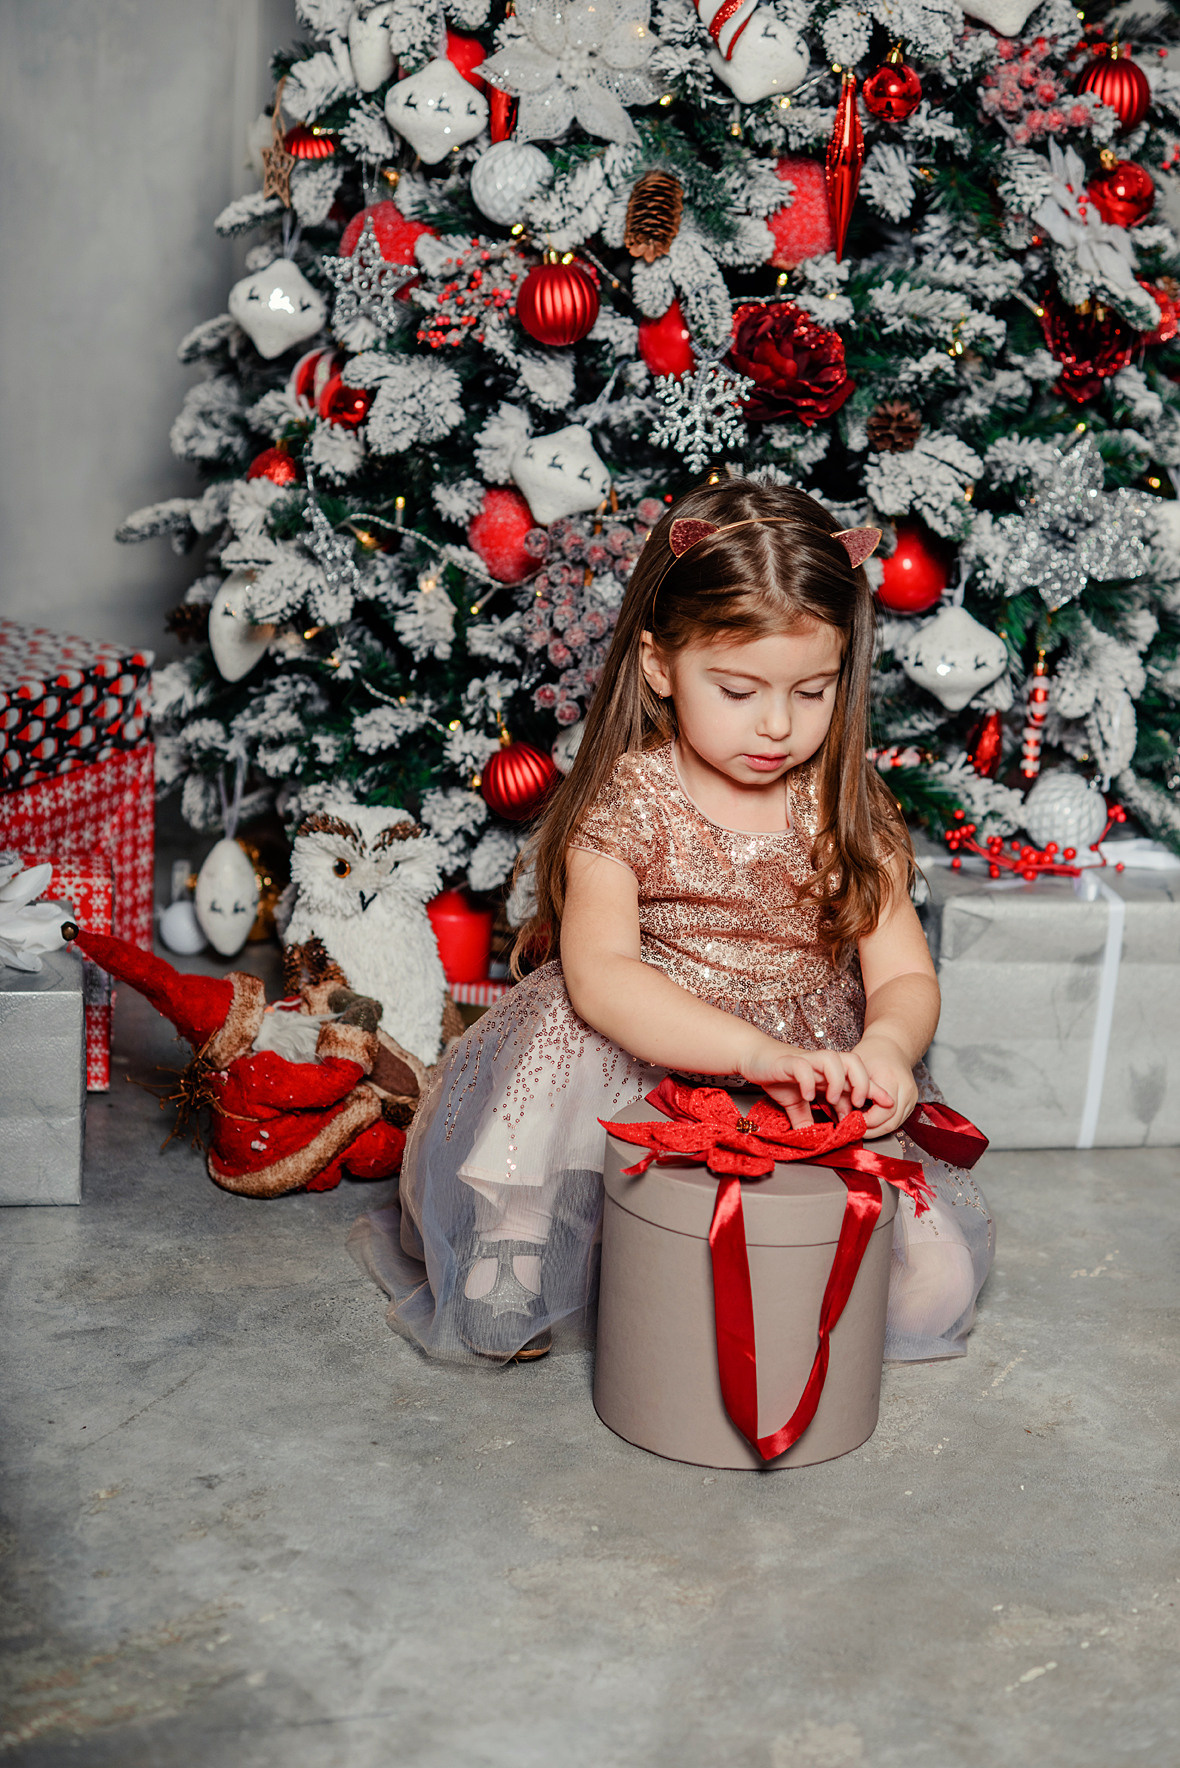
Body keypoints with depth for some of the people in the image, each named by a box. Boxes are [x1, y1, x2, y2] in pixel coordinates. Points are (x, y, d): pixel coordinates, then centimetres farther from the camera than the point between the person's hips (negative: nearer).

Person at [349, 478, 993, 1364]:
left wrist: (884, 1046, -29)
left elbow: (905, 976, -3)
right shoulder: (626, 802, -10)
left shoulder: (848, 810, 0)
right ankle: (513, 1273, -13)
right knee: (568, 1026, -32)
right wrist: (755, 1051, -39)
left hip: (815, 1096, 2)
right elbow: (598, 974, -25)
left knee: (935, 1278, -16)